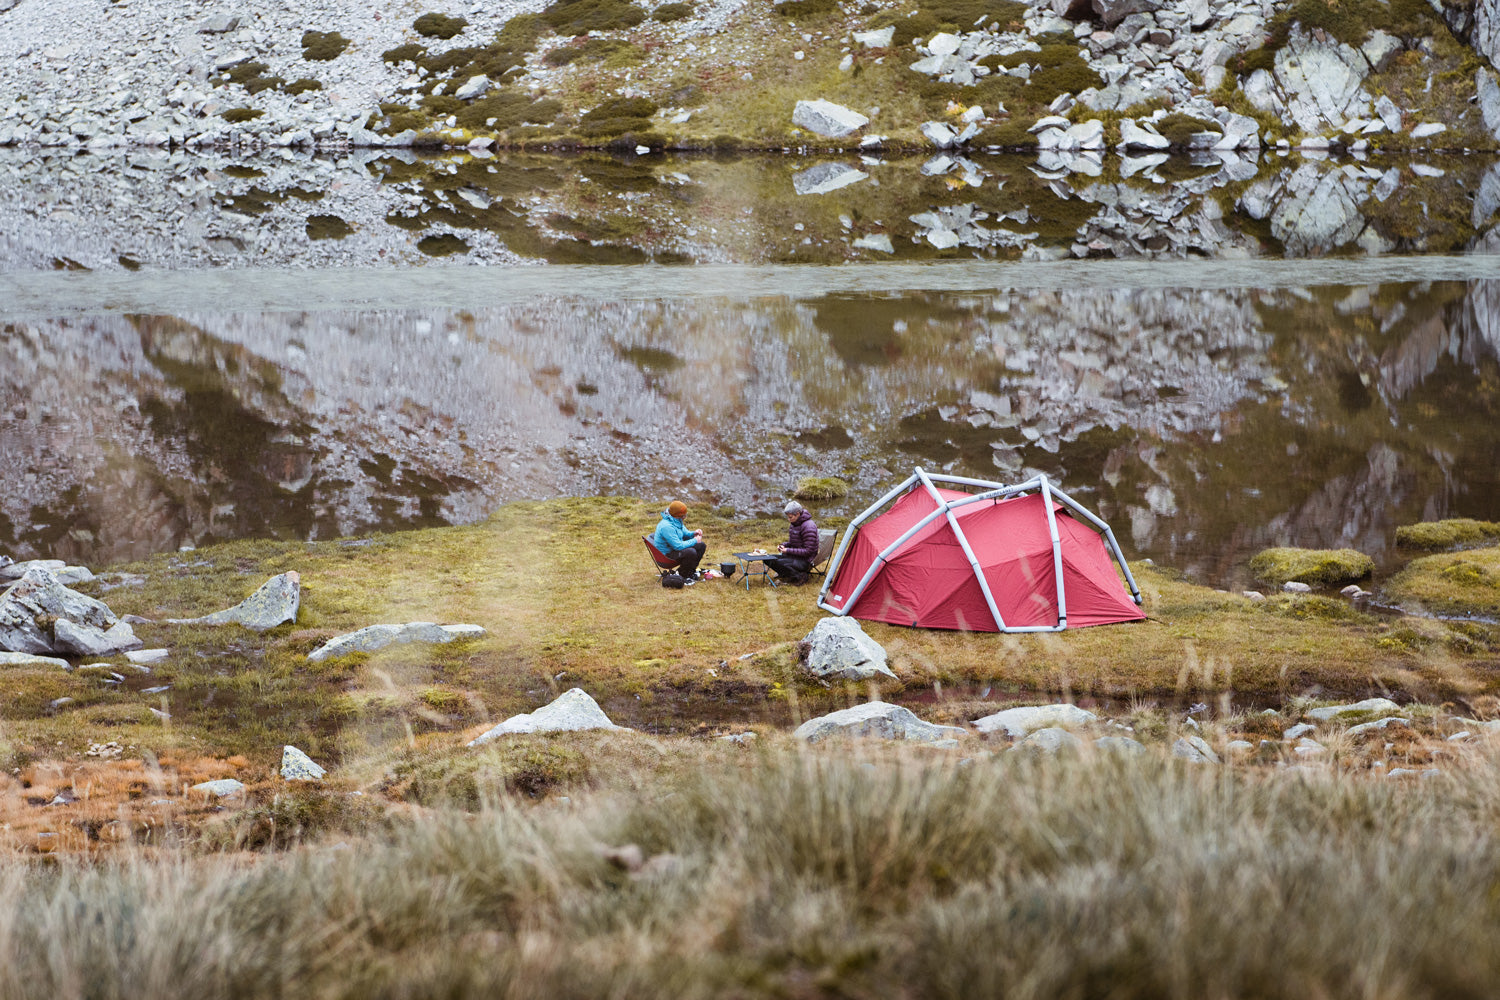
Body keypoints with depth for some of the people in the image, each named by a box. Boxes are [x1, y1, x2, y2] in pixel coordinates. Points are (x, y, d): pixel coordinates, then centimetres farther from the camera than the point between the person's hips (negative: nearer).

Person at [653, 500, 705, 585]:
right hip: (666, 555, -10)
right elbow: (678, 546, -32)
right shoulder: (667, 526, -31)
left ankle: (690, 571, 13)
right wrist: (694, 541, -20)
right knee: (691, 552, -33)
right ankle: (682, 576, -12)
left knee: (701, 546, 7)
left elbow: (685, 534, 18)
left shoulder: (677, 521, 1)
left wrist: (694, 533, -5)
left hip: (675, 548, 10)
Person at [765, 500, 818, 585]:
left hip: (805, 561, -9)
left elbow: (808, 551, -21)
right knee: (768, 559, 0)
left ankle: (800, 577, -11)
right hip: (795, 556, 9)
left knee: (778, 563, -29)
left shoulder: (808, 527, -21)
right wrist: (783, 545, -2)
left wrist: (788, 550, -21)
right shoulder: (794, 524, 7)